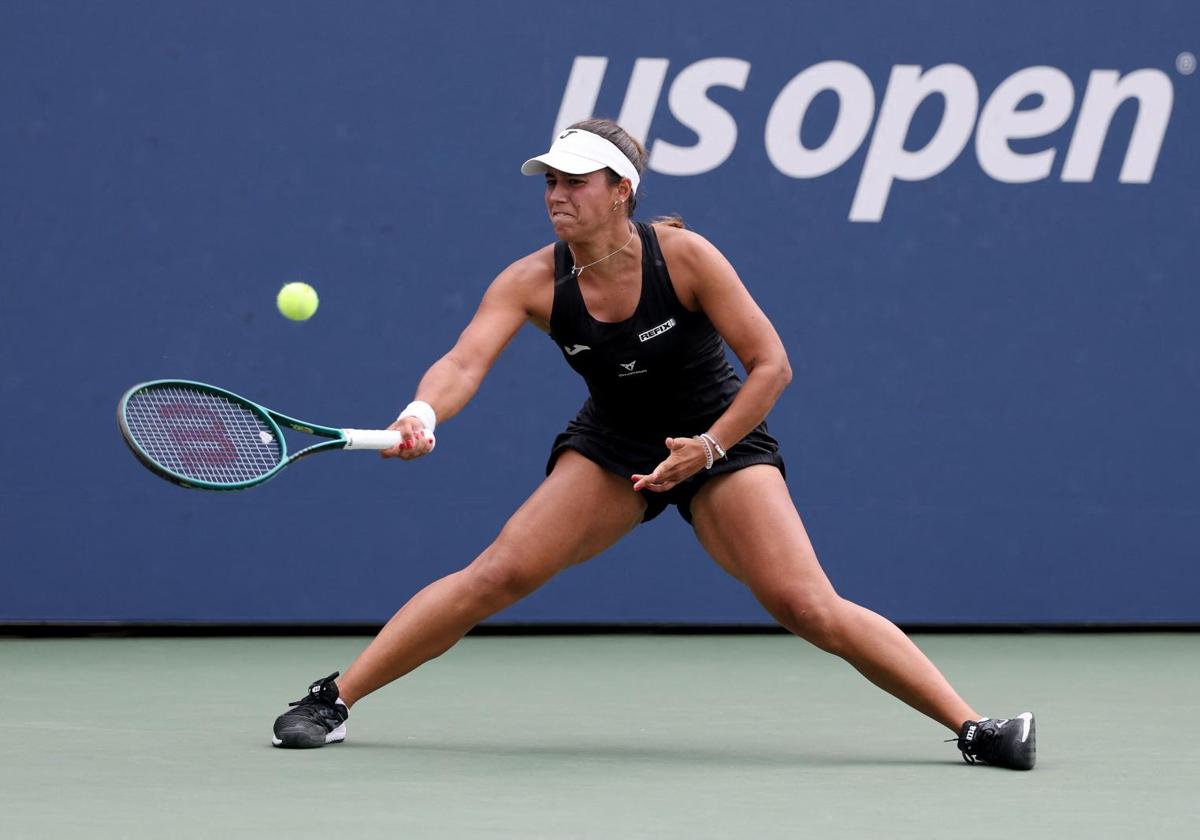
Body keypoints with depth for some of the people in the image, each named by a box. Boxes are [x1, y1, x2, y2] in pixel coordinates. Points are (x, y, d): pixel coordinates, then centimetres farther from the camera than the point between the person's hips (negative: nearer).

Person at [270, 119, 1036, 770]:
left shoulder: (682, 255, -20)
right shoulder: (533, 282, -14)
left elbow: (771, 364, -16)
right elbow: (465, 362, -28)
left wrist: (708, 447, -25)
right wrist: (423, 414, -50)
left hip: (721, 440, -2)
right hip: (610, 448, 2)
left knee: (809, 606, -18)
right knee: (499, 575, -14)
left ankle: (972, 726, -14)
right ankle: (332, 700, -6)